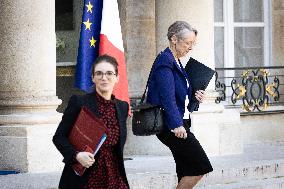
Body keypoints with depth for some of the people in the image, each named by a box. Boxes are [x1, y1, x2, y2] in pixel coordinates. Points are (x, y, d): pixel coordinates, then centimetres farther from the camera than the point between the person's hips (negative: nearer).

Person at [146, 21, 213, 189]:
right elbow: (167, 96, -22)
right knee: (200, 167, -13)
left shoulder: (176, 61, 18)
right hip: (170, 126, -10)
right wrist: (176, 124, -28)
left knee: (186, 174, 8)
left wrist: (193, 95, 8)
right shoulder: (165, 61, -12)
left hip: (180, 124, 10)